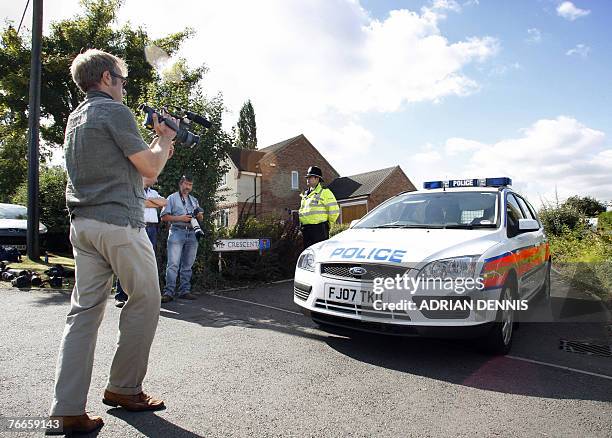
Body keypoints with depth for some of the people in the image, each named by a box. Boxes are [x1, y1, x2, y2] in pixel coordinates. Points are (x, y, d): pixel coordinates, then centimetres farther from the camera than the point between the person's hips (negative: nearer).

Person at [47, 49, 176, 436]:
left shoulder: (76, 118, 22)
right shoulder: (115, 111, -6)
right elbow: (150, 168, -7)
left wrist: (156, 144, 23)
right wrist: (164, 141, 11)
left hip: (82, 223, 9)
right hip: (119, 222, -9)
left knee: (85, 310, 6)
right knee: (145, 301, 5)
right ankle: (124, 389, 15)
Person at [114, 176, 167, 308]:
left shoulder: (153, 193, 26)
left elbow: (164, 202, 10)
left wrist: (149, 200, -2)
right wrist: (155, 204, 1)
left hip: (152, 229, 6)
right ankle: (120, 296, -3)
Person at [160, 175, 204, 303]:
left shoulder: (194, 200, 24)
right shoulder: (172, 198, 10)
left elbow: (200, 218, 25)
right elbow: (164, 217, 0)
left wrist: (200, 216, 1)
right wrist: (180, 218, -11)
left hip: (191, 233, 5)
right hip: (177, 231, -5)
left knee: (187, 264, 5)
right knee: (173, 264, -12)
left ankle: (184, 291, 10)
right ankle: (168, 292, -12)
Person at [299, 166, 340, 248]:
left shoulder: (325, 192, -2)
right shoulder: (305, 194, 20)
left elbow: (334, 211, -6)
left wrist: (328, 224, 2)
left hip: (319, 229, -7)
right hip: (306, 230, 7)